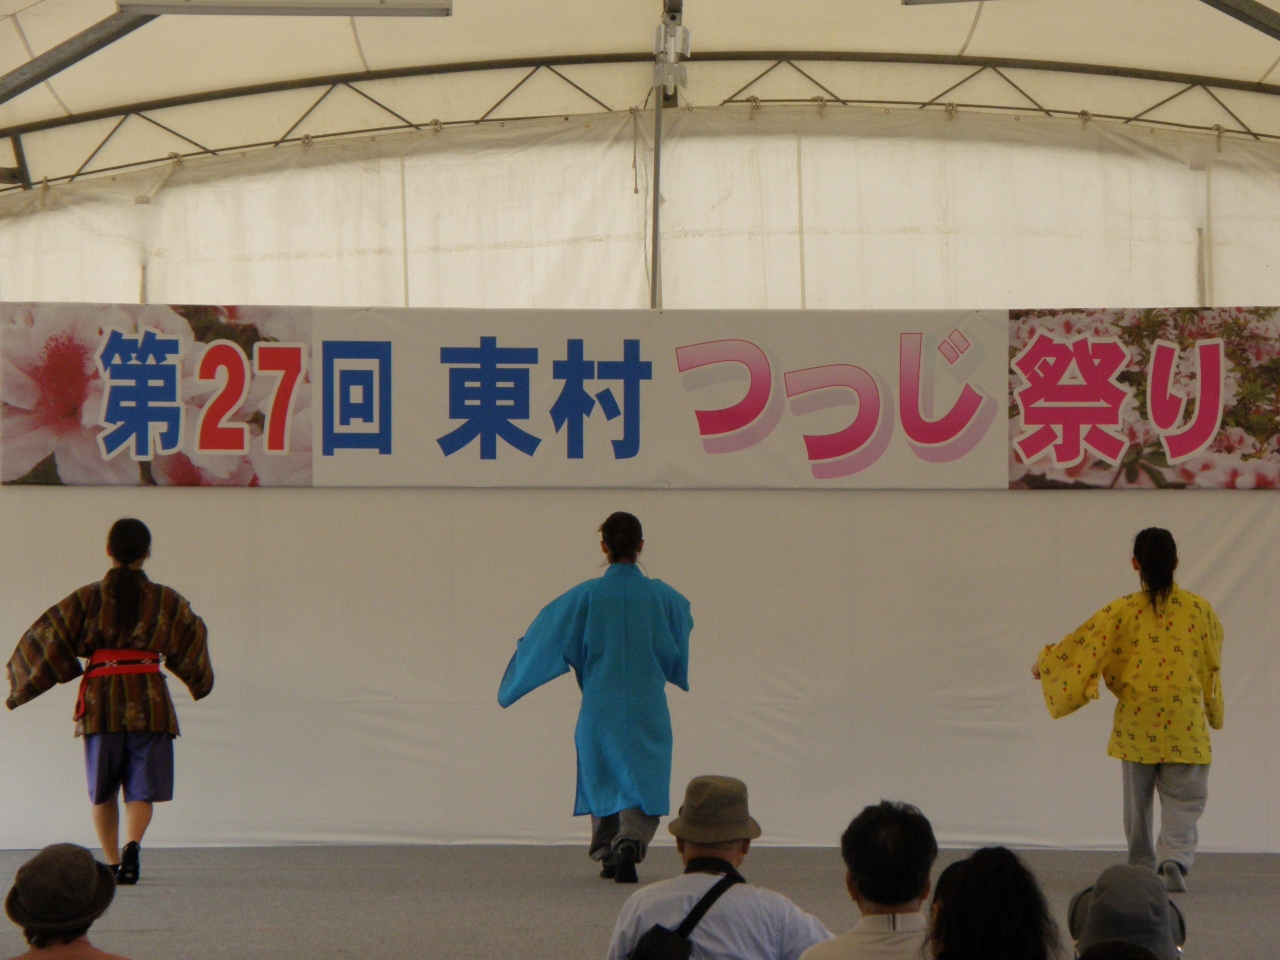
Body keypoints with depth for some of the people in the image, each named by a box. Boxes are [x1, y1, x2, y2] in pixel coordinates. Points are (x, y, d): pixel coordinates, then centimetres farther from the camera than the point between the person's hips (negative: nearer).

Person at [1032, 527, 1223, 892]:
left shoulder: (1122, 611, -5)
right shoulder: (1198, 609, -2)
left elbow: (1082, 645, 1)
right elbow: (1213, 659, 14)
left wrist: (1044, 664, 17)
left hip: (1135, 722, 0)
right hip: (1184, 722, 0)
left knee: (1137, 800, 15)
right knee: (1183, 801, 2)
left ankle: (1142, 869, 24)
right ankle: (1174, 859, -20)